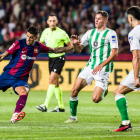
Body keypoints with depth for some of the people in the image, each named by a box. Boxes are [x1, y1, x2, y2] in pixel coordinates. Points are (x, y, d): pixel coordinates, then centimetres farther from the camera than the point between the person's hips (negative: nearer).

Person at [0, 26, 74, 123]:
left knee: (24, 93, -27)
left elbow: (55, 50, 13)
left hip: (21, 78, 1)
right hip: (9, 74, -1)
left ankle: (15, 116, -41)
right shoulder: (19, 44, -10)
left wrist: (71, 48, 9)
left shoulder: (38, 47, 0)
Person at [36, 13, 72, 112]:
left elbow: (70, 46, -6)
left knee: (52, 80, -17)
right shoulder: (46, 31, 5)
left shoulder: (62, 33, -11)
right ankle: (61, 107, 18)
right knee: (55, 83, 10)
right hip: (51, 58, 7)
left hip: (59, 58, -7)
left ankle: (45, 105, -23)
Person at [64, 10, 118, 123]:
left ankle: (104, 90, 22)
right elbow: (79, 49, 14)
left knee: (95, 99, -14)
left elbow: (115, 53, -12)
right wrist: (75, 44, -10)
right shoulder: (90, 32, 11)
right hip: (90, 66, 5)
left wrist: (101, 65, -21)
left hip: (103, 69, -5)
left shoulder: (111, 33, -6)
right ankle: (73, 117, 4)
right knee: (75, 90, -11)